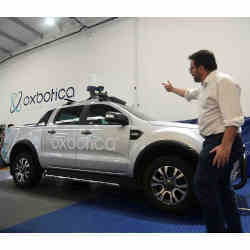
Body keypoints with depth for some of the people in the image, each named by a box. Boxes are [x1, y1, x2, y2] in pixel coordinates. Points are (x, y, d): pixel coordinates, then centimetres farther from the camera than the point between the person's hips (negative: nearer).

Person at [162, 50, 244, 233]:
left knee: (203, 185, -10)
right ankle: (234, 229, 29)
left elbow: (233, 118, -21)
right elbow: (189, 94, 40)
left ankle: (217, 230, 2)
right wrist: (172, 89, 53)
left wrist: (226, 146, -27)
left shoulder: (223, 82, -11)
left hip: (222, 142, -10)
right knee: (222, 186, 16)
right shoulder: (205, 86, 19)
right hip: (214, 141, 10)